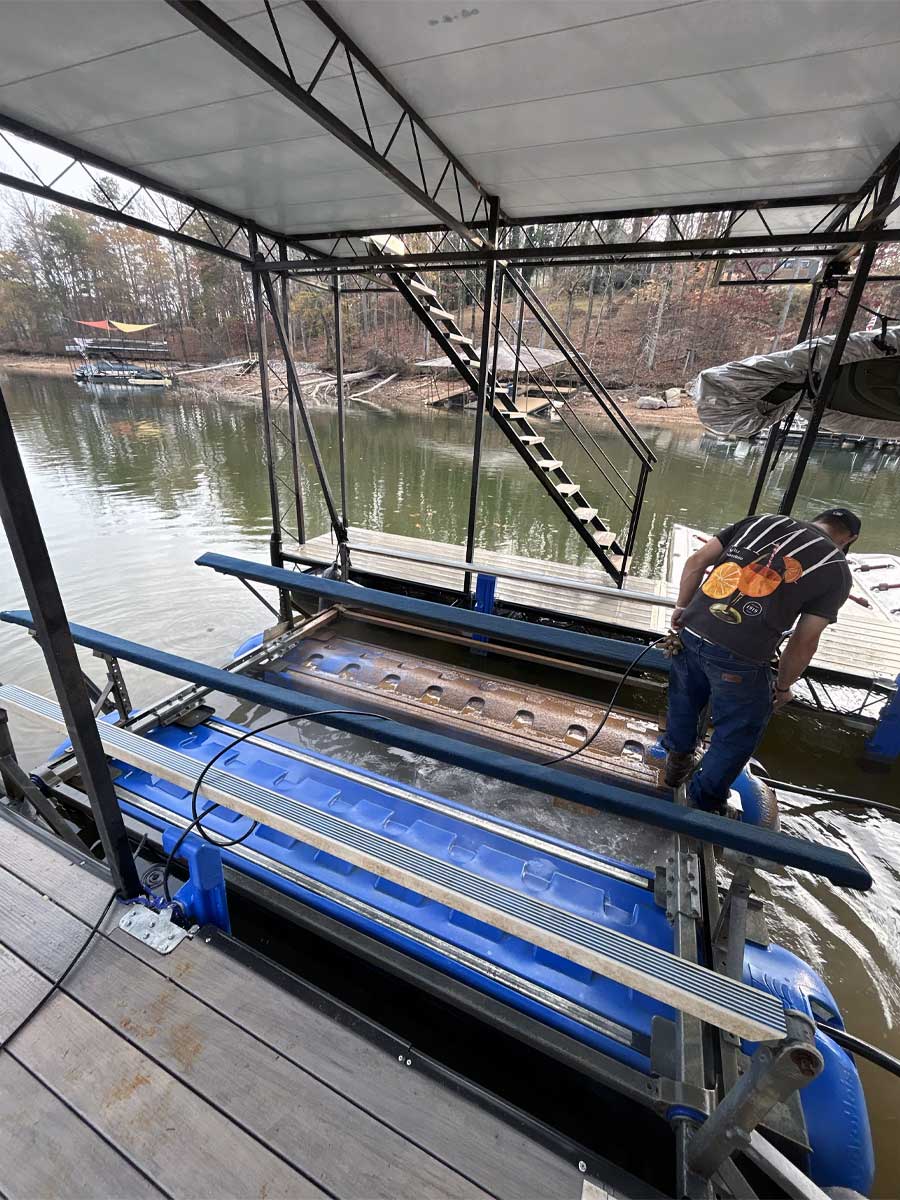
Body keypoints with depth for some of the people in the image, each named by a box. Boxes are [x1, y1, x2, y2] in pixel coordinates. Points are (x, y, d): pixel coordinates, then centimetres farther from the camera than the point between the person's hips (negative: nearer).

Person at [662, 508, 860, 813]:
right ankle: (705, 804, 39)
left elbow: (696, 561, 8)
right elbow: (804, 641, 4)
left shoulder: (761, 521, 15)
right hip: (738, 658, -4)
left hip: (691, 632, 4)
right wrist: (783, 686, 18)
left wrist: (682, 608, 18)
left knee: (685, 701, 30)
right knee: (737, 736, 21)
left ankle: (677, 761, 54)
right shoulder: (837, 569, 6)